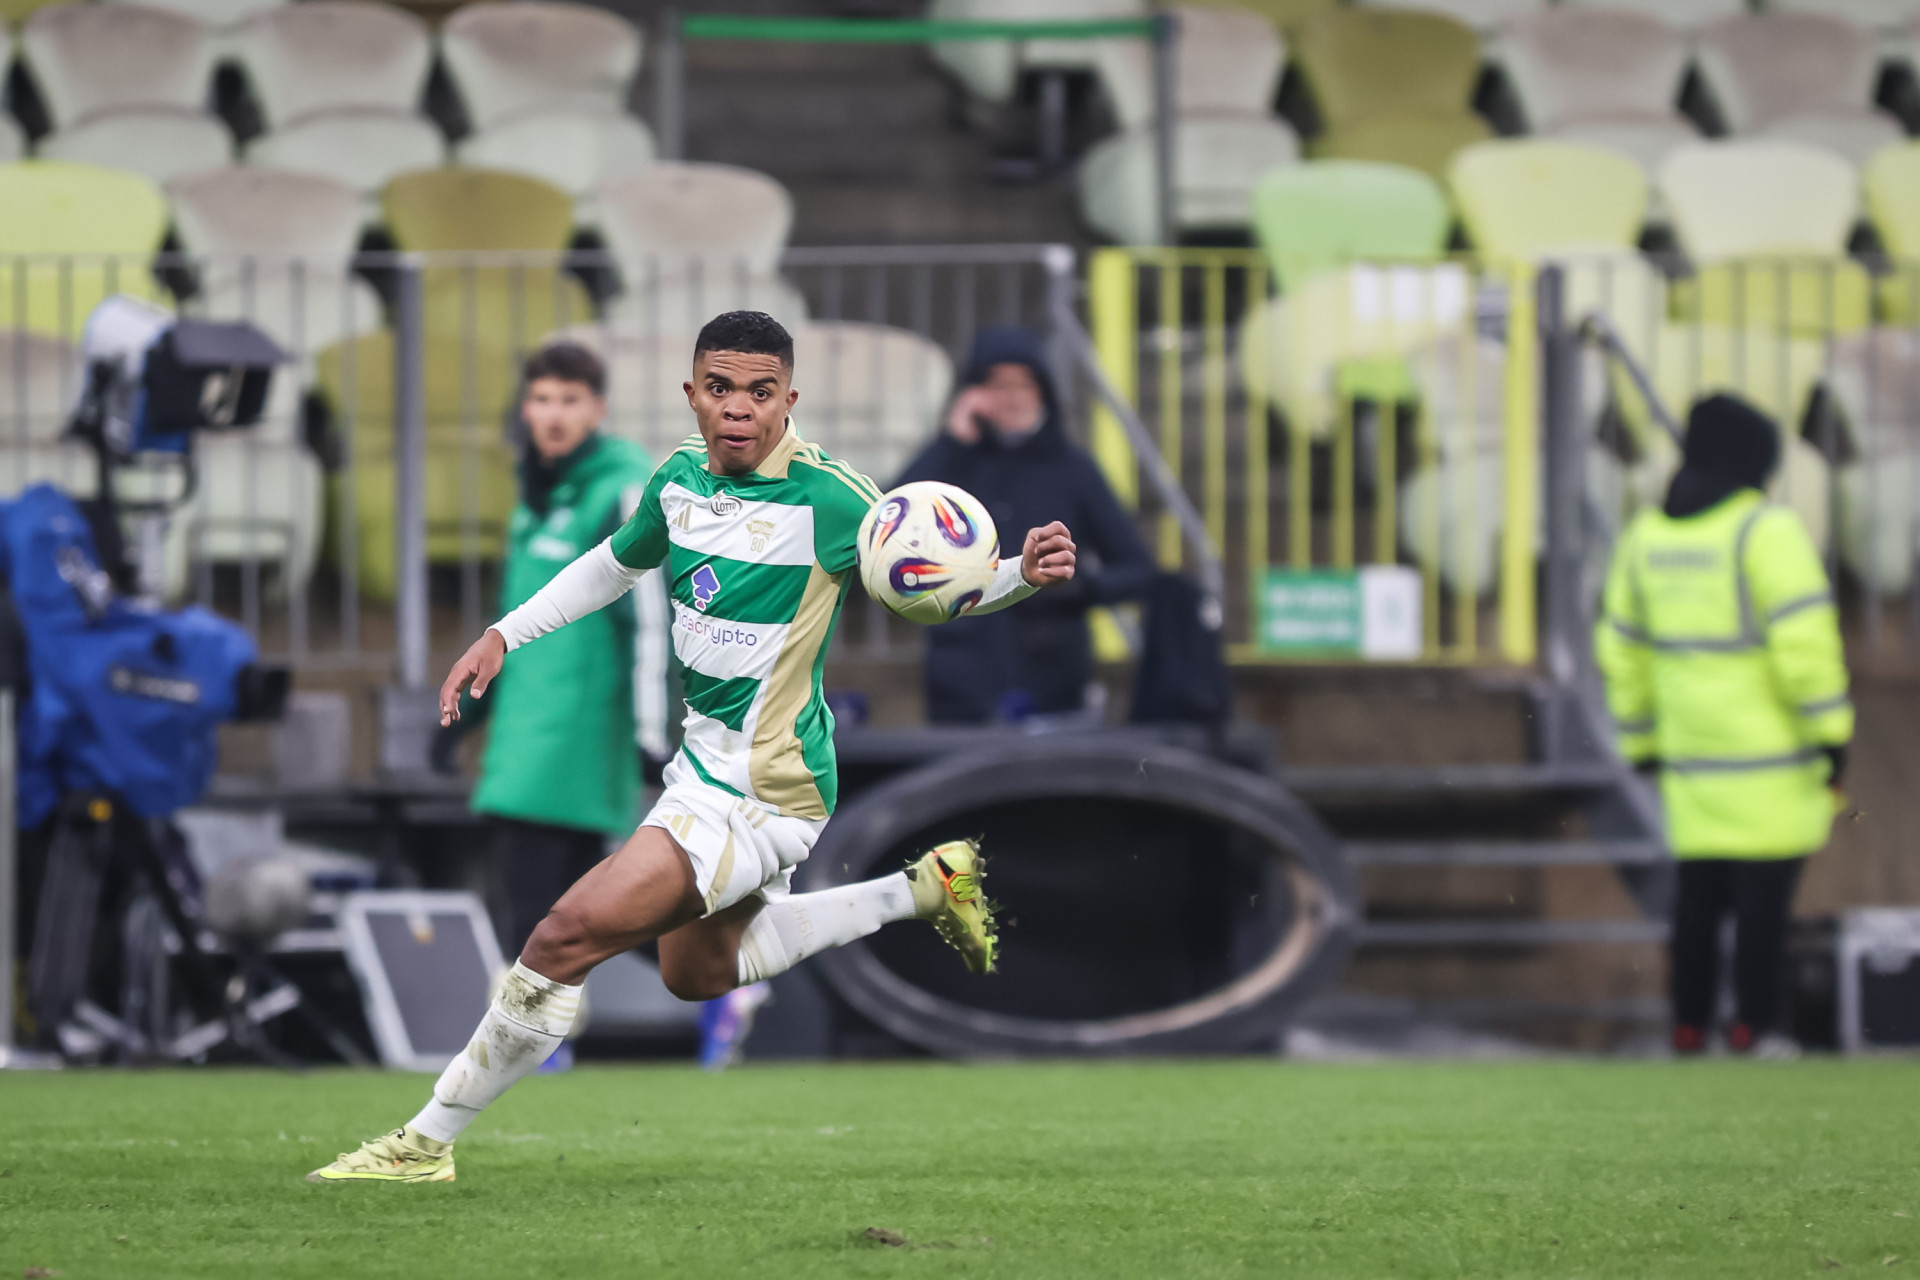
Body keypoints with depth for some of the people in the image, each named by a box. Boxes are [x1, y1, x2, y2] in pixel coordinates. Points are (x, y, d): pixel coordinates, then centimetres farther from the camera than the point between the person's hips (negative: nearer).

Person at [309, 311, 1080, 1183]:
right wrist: (504, 635, 15)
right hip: (707, 760, 9)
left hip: (761, 793, -9)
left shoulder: (824, 497, -21)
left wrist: (1023, 574, -31)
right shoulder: (679, 481, 0)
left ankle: (427, 1144, -4)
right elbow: (616, 563, 21)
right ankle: (921, 890, 34)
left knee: (564, 941, -16)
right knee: (697, 973, 29)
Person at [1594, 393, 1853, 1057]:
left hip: (1692, 752, 6)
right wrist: (1831, 729, -12)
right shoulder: (1766, 531, -12)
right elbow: (1804, 637, -17)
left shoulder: (1647, 535, 8)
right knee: (1764, 889, -1)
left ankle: (1689, 1027, 12)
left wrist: (1641, 739, 22)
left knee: (1698, 891, 11)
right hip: (1771, 748, -6)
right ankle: (1754, 1027, -1)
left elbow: (1623, 647, 14)